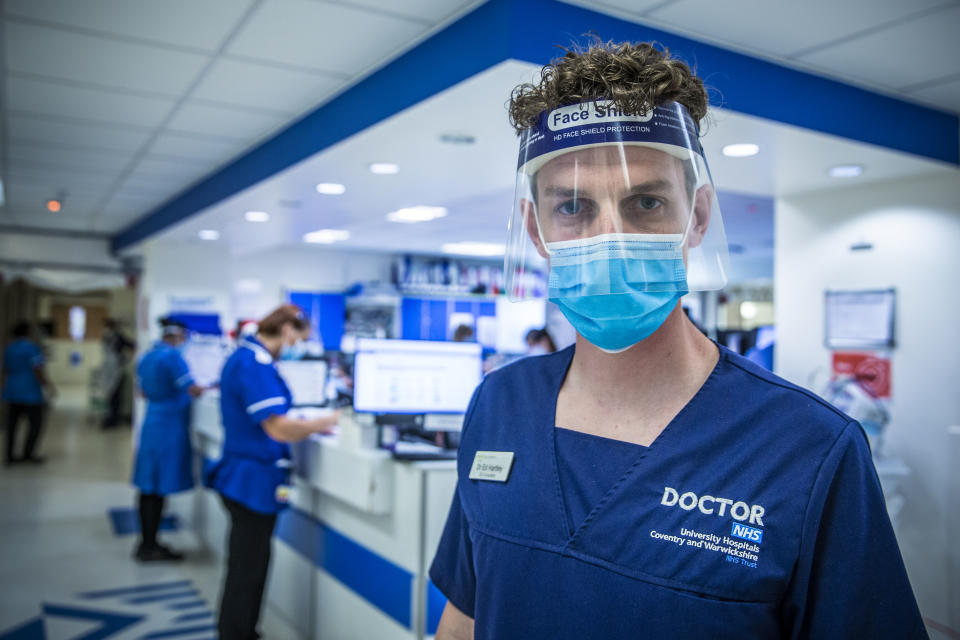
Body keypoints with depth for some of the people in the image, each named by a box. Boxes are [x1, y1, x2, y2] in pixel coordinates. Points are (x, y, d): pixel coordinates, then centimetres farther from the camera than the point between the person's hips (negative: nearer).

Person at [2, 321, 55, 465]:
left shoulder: (8, 348, 11)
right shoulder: (31, 347, -12)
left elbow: (6, 371, 18)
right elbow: (38, 370, -18)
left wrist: (7, 388, 28)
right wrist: (48, 386, -11)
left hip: (11, 392, 8)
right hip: (30, 394, -8)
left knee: (12, 424, 9)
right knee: (36, 423, 2)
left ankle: (11, 455, 11)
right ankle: (28, 454, 1)